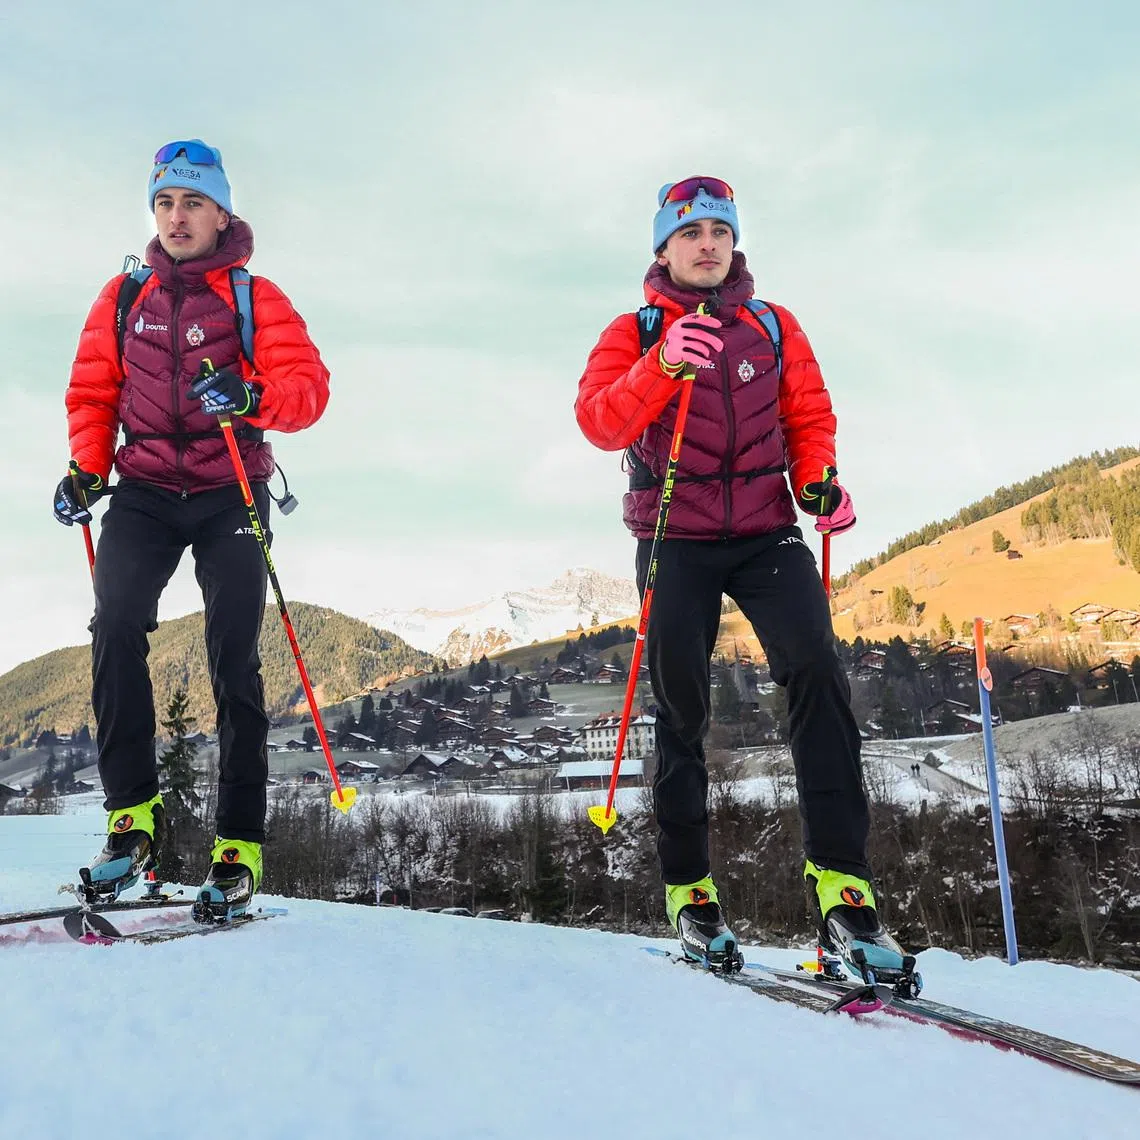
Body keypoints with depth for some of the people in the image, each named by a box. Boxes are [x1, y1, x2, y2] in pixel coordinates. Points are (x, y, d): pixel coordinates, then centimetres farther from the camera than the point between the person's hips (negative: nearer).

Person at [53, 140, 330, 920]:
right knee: (115, 627, -20)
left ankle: (240, 843, 0)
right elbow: (93, 393, 14)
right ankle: (134, 811, -11)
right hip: (144, 493, 3)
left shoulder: (255, 298, 4)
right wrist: (86, 469, -1)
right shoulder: (123, 298, 12)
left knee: (234, 658, -6)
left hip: (229, 497, -2)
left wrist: (253, 398, -25)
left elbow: (309, 384, -6)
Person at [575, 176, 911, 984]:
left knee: (818, 673, -19)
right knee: (681, 709, 3)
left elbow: (809, 416, 10)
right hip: (677, 543, -1)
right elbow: (600, 423, -11)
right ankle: (689, 893, 14)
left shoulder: (775, 328, 12)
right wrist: (663, 366, -28)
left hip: (766, 532, 1)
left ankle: (840, 879, -18)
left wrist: (819, 481, -10)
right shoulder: (633, 335, 4)